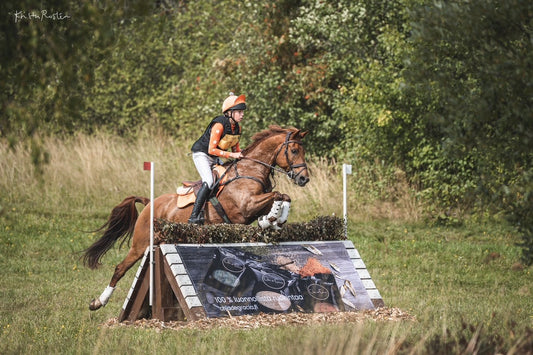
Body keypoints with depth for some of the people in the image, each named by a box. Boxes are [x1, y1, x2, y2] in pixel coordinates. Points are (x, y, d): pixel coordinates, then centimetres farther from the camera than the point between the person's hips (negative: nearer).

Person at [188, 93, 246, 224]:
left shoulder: (237, 128, 0)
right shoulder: (219, 125, -25)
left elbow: (235, 147, 14)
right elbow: (212, 150, -25)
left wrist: (241, 156, -6)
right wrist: (232, 155, -26)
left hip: (215, 159, 9)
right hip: (202, 154, -9)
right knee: (209, 182, -25)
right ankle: (194, 216, -27)